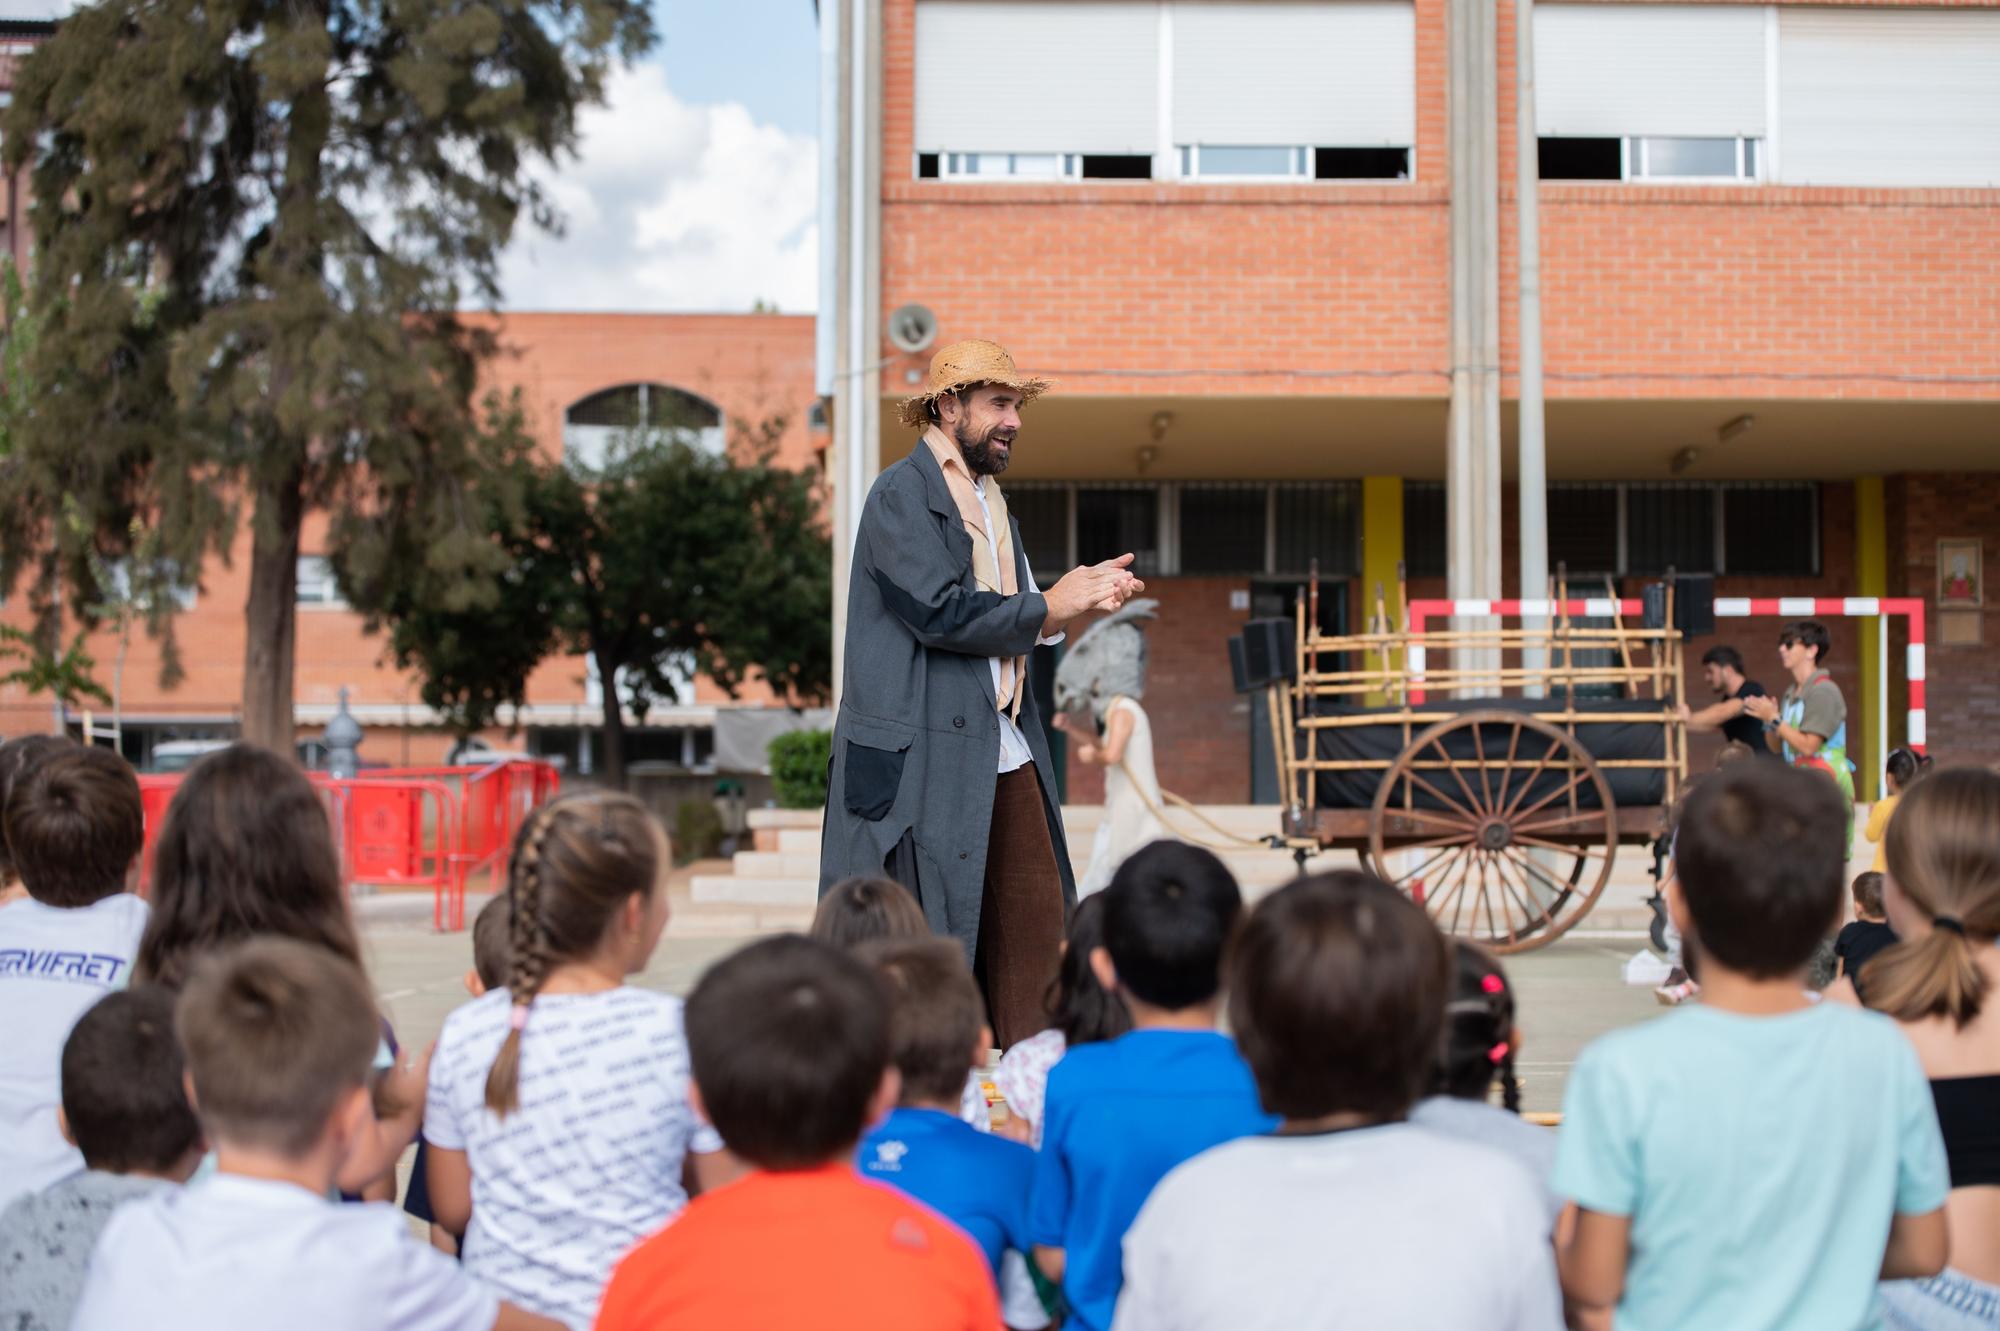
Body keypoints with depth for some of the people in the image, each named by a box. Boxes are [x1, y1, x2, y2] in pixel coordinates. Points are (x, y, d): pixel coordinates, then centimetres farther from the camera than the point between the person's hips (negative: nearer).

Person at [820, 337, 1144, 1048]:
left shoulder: (990, 500, 20)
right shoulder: (901, 495, -8)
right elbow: (940, 611, -20)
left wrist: (1079, 595, 0)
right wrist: (1047, 608, -10)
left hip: (1005, 749, 9)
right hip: (927, 756, -8)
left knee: (1037, 914, 6)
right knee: (927, 931, -3)